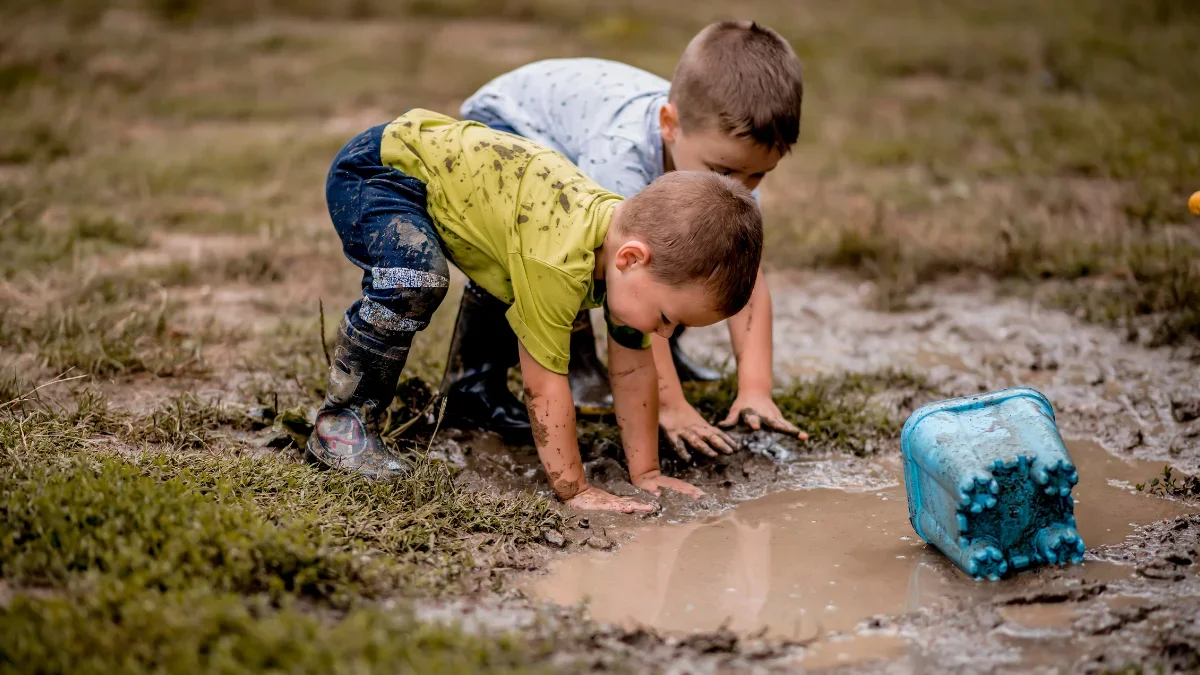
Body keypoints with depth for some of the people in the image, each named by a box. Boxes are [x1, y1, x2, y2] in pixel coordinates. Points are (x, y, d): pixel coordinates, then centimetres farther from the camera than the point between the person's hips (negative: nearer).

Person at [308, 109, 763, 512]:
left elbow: (633, 370, 0)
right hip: (375, 171, -9)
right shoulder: (559, 261, -36)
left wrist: (644, 472, 2)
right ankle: (341, 424, -17)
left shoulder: (632, 233, -10)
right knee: (416, 281, -34)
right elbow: (545, 383, -29)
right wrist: (573, 490, -22)